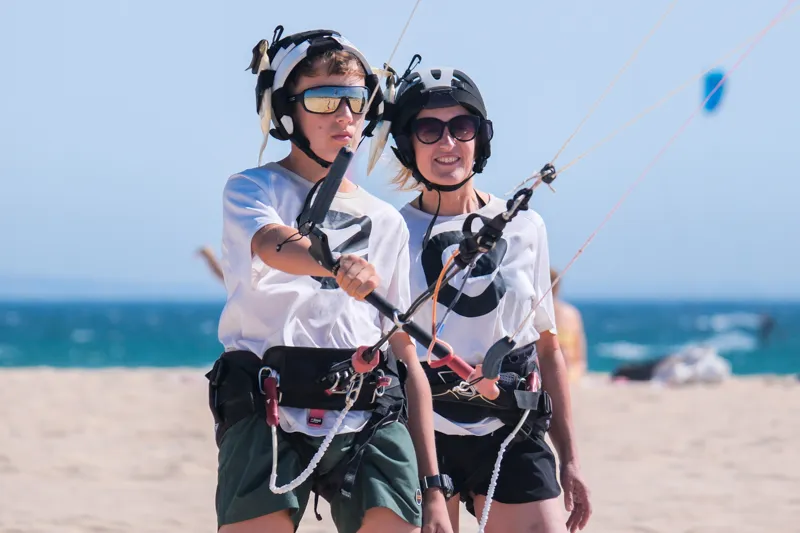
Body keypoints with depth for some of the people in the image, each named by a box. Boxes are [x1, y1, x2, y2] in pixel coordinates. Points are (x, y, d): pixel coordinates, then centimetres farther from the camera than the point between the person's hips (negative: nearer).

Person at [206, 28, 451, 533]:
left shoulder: (387, 222, 20)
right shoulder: (252, 189, 9)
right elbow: (273, 244, -17)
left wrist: (432, 487, 13)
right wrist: (339, 265, -41)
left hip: (370, 421, 3)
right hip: (267, 414, -3)